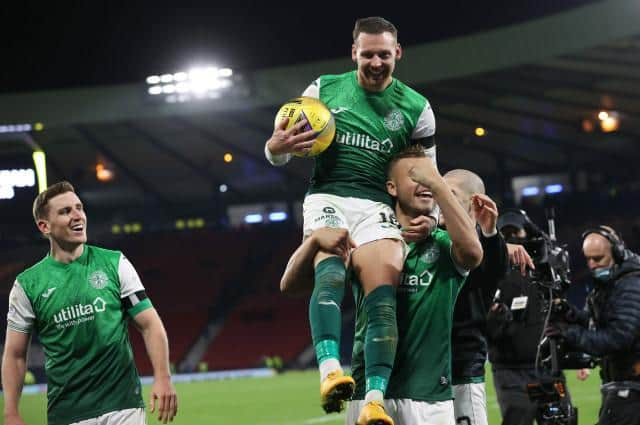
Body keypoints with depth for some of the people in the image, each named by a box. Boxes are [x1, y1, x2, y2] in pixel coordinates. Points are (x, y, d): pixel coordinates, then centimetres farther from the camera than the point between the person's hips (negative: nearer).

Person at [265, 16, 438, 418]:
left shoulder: (416, 108, 9)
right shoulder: (324, 90, 7)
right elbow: (279, 152, 10)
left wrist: (431, 214, -5)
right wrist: (278, 146, -15)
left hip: (378, 207, 1)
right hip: (328, 199, -1)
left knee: (384, 293, -22)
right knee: (331, 269, -32)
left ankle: (375, 398, -29)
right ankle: (330, 369, -48)